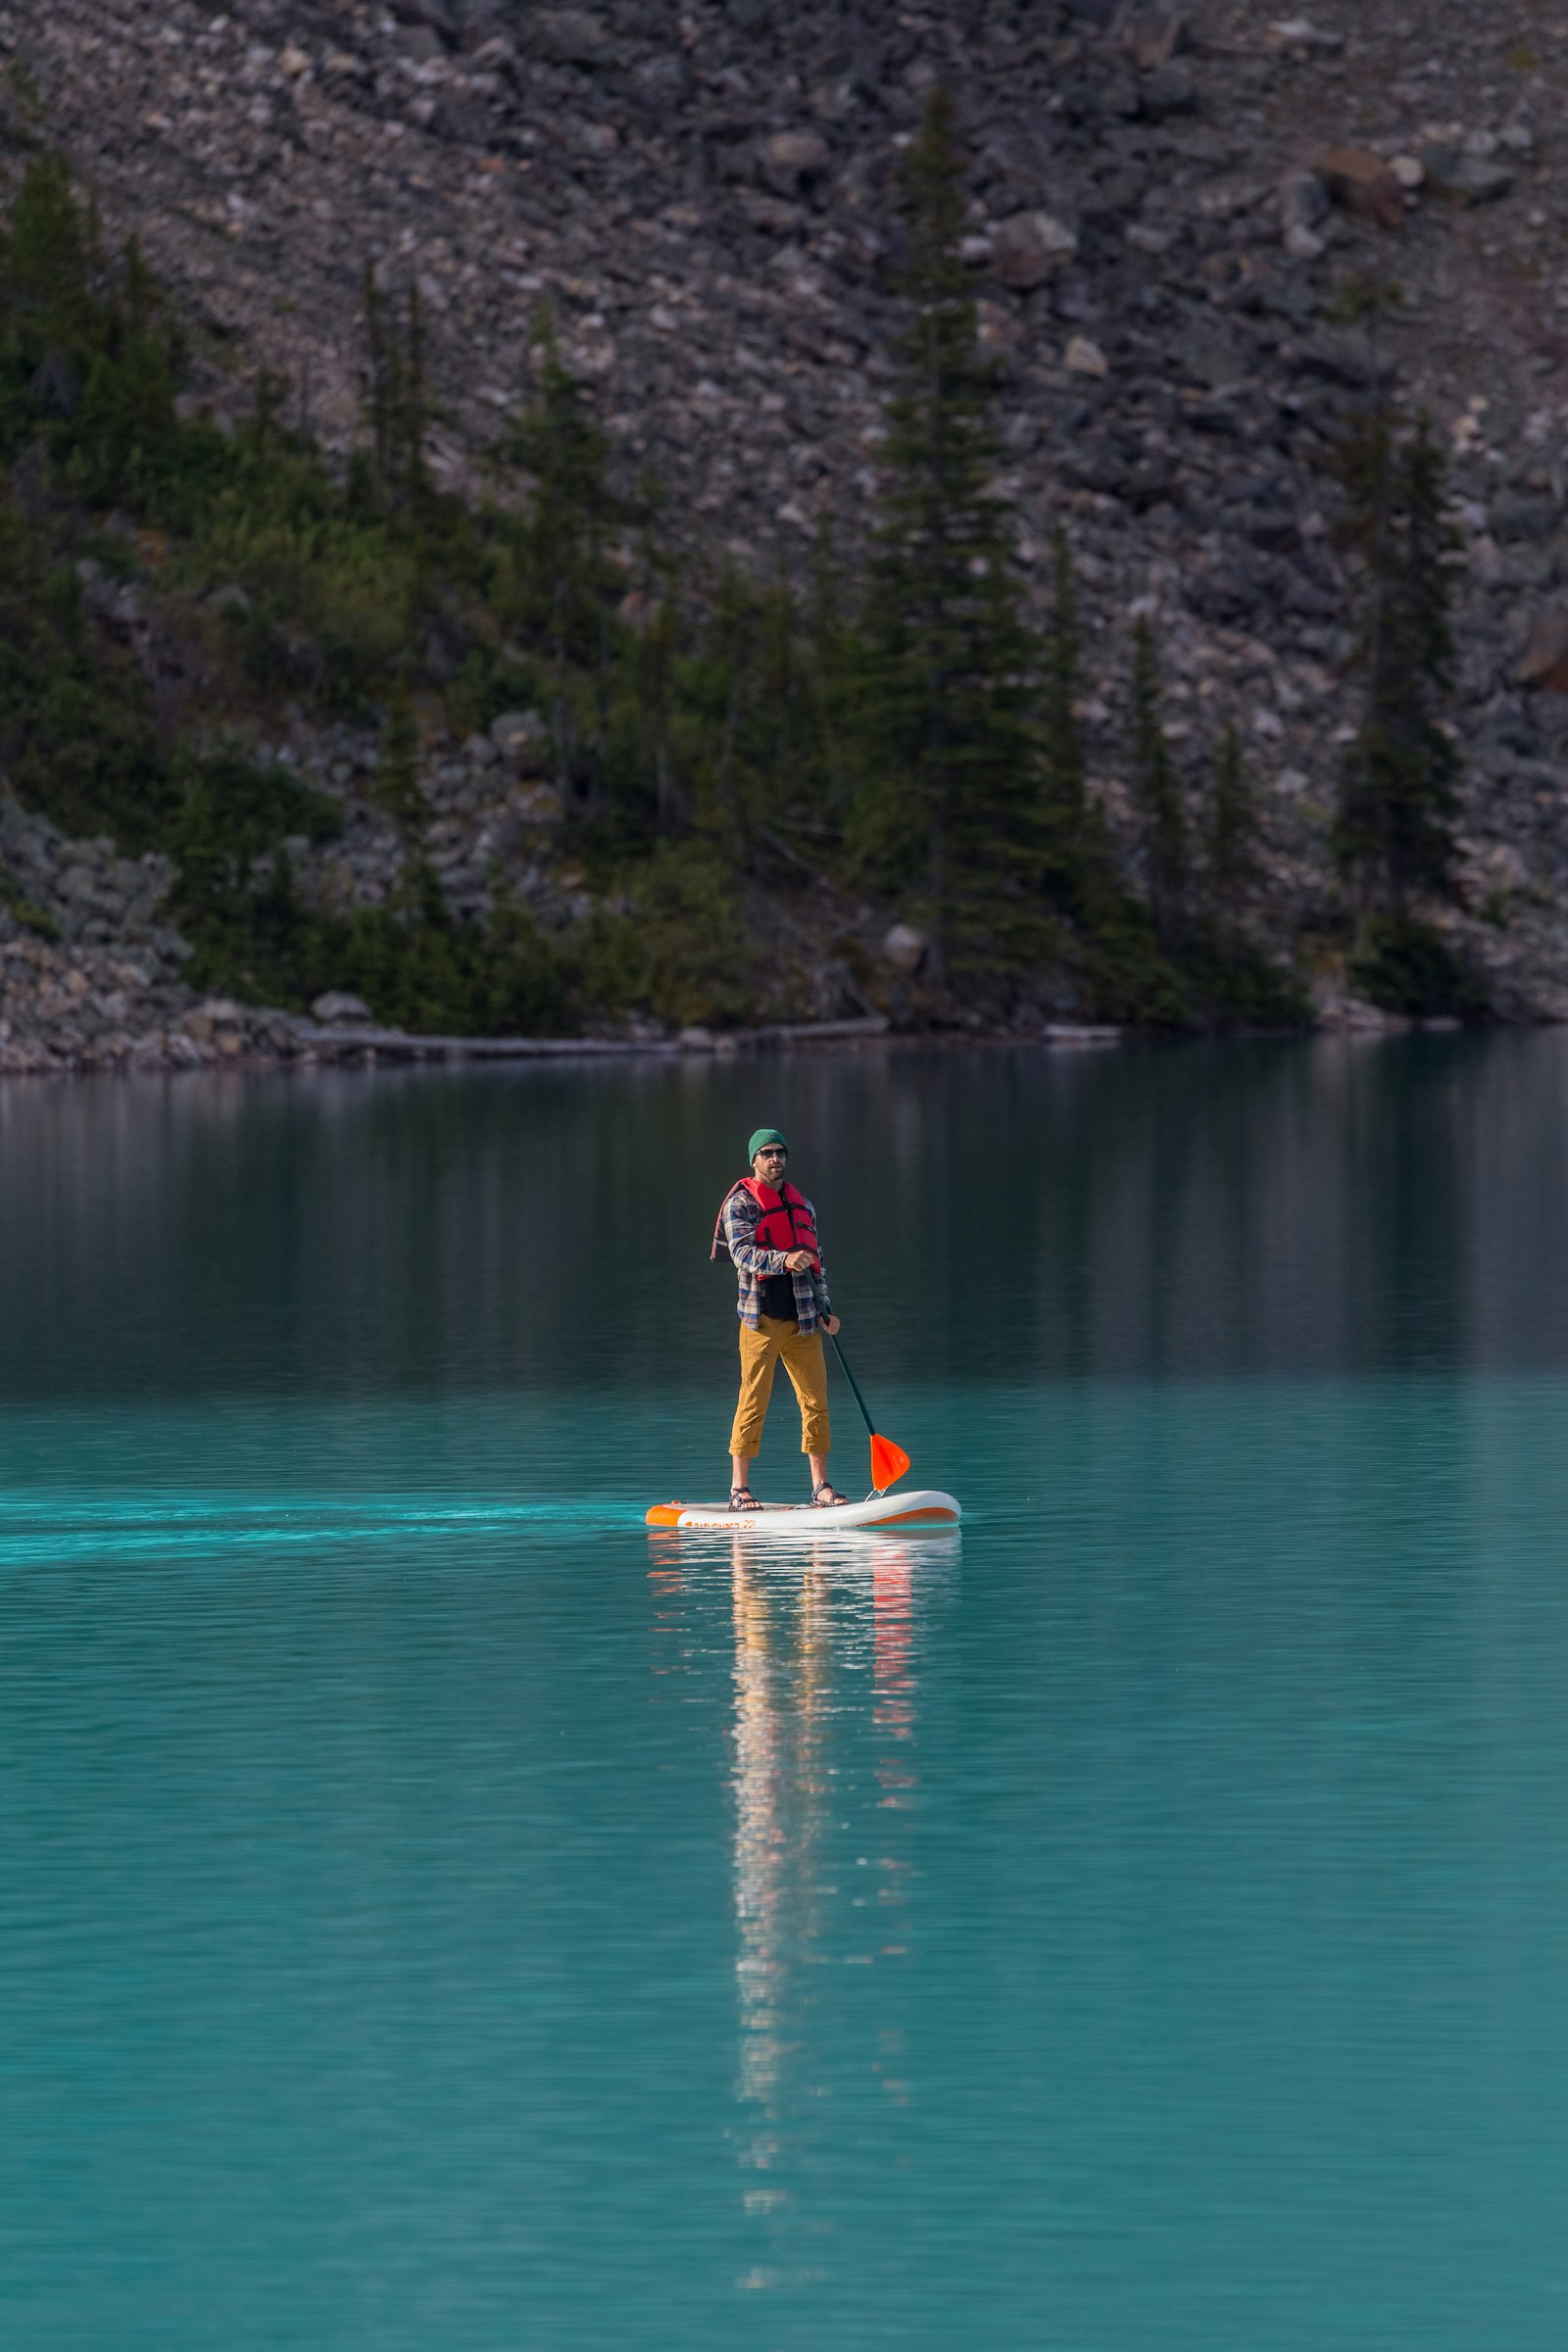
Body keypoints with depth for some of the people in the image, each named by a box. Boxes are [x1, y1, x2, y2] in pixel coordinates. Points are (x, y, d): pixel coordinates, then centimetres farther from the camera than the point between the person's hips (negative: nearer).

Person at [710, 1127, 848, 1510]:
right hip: (762, 1318, -6)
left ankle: (820, 1485, 9)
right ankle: (739, 1489, -2)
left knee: (816, 1400, 3)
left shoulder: (802, 1205, 17)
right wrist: (784, 1260, -32)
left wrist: (825, 1309, 12)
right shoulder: (740, 1203, -2)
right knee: (753, 1403, -6)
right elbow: (743, 1254, -16)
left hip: (802, 1320, 6)